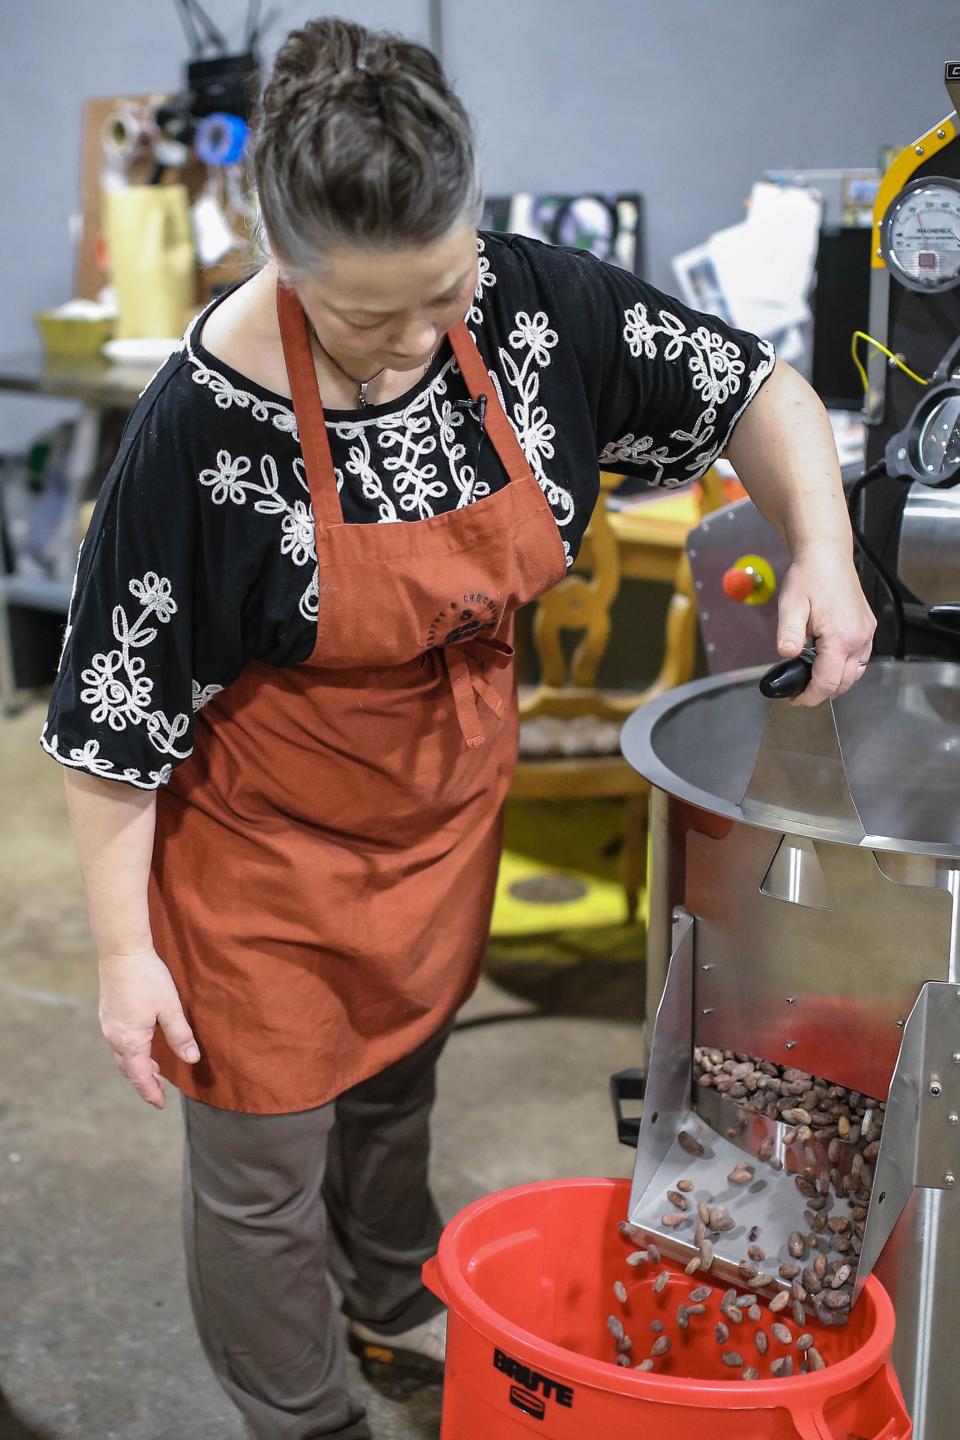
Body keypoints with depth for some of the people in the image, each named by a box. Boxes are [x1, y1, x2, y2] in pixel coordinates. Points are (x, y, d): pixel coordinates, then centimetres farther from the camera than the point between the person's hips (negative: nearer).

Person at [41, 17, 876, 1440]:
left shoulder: (527, 301, -16)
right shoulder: (209, 419, -29)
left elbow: (755, 390, -3)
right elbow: (116, 715, -20)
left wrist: (823, 547, -20)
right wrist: (125, 950, -15)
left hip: (449, 800, 5)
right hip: (267, 843, -5)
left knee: (398, 1072, 29)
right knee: (266, 1158, 10)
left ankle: (399, 1298, 57)